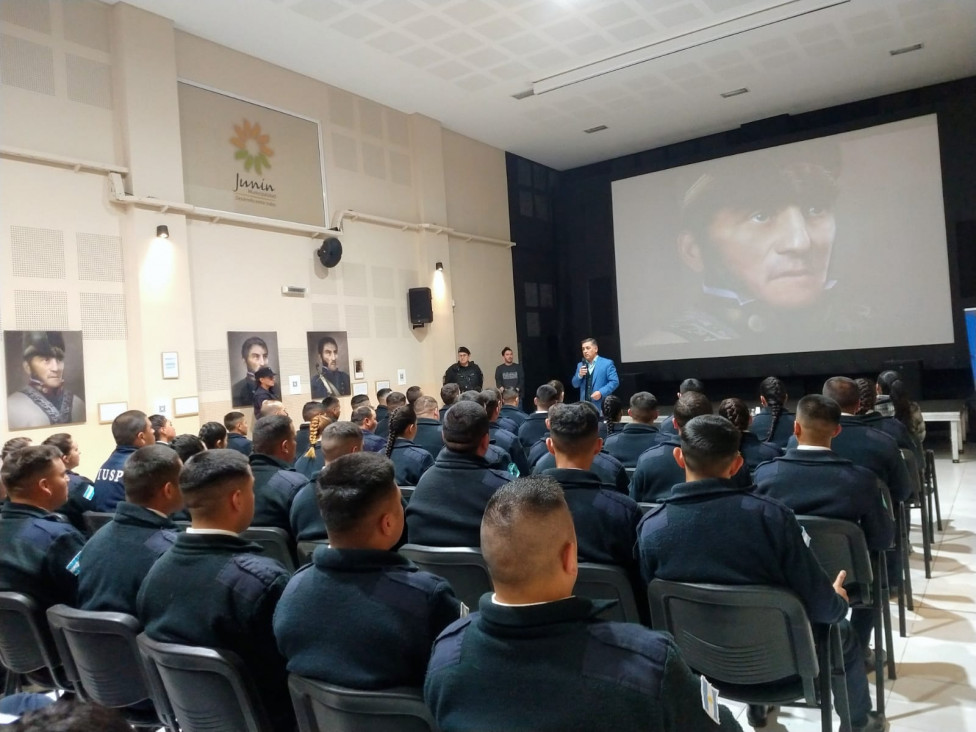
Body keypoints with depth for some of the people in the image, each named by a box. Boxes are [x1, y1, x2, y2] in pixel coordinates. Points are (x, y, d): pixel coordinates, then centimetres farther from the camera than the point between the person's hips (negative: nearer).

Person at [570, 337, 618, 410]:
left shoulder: (607, 363, 0)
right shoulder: (580, 365, 17)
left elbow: (615, 382, -7)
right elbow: (575, 385, 16)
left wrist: (601, 392, -19)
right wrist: (579, 375, -5)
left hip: (602, 406, -5)